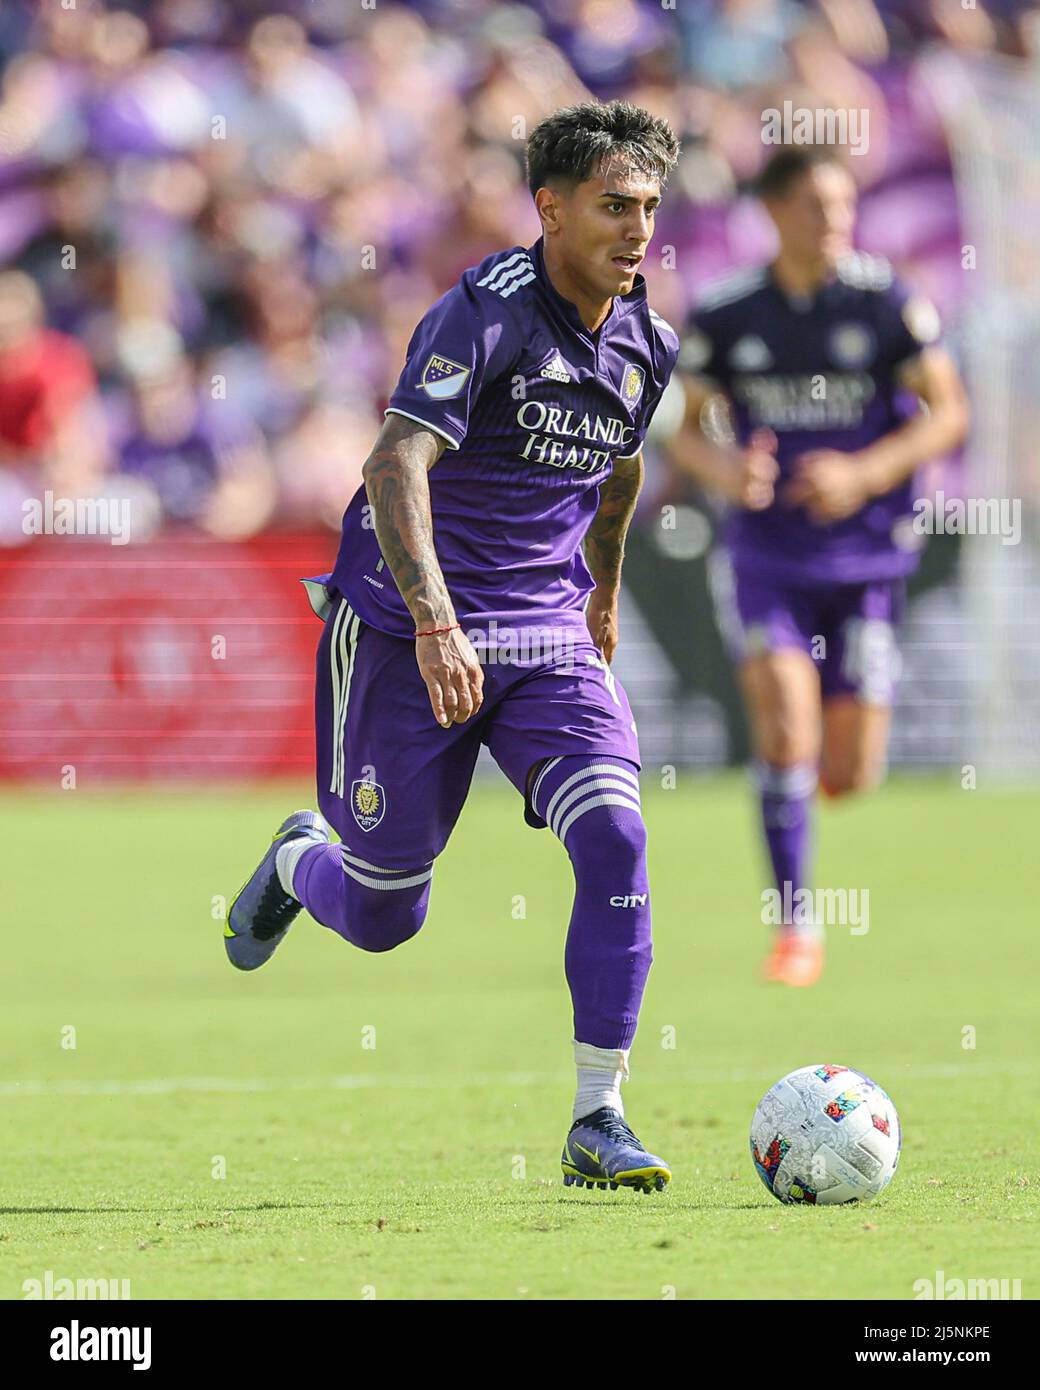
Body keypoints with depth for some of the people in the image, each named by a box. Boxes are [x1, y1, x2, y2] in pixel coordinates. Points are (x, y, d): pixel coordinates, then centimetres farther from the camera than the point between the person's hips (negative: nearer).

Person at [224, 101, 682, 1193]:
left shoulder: (644, 344, 3)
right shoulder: (487, 313, -19)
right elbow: (396, 465, -31)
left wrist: (602, 596, 36)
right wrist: (435, 623, -42)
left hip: (548, 639, 5)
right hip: (410, 636, -5)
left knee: (615, 840, -19)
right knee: (381, 918, 6)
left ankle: (598, 1121, -14)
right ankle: (298, 863, 45)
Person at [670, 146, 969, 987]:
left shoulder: (887, 301, -5)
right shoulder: (725, 314, -1)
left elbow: (948, 414, -2)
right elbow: (688, 429, 8)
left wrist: (864, 475, -17)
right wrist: (723, 469, -15)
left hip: (867, 554, 0)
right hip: (765, 554, 0)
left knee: (849, 775, 0)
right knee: (784, 721, -19)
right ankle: (796, 926, -7)